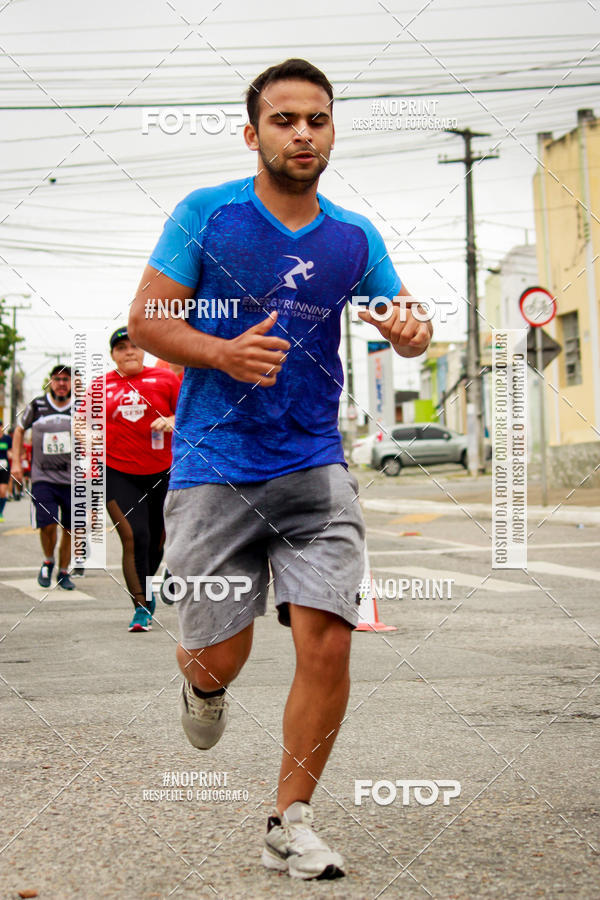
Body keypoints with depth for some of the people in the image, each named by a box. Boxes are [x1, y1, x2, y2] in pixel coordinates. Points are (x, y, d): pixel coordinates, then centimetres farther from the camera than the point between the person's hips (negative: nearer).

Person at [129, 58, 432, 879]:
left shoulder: (354, 238, 7)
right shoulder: (205, 215, -1)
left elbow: (400, 320, 14)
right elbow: (145, 321, -1)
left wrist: (412, 332, -11)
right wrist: (223, 353, -19)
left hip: (314, 471, 2)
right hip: (213, 469, -2)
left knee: (327, 643, -10)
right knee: (220, 659, 0)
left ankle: (290, 825, 8)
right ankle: (202, 687, 41)